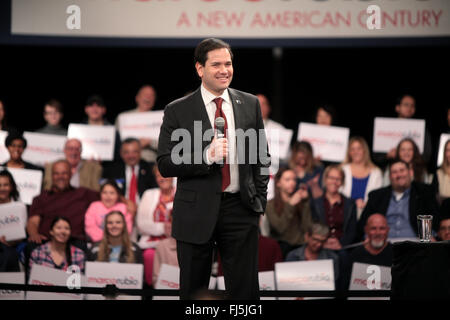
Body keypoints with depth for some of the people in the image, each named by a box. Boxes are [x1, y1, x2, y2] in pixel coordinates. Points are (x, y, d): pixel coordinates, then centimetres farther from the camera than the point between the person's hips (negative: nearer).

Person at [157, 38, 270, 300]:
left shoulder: (250, 104, 7)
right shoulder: (178, 111, -3)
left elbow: (262, 156, 14)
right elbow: (165, 165, -7)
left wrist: (259, 200, 7)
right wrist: (206, 157, -20)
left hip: (240, 209, 2)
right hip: (196, 213, -2)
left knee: (246, 289, 4)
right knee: (193, 291, 7)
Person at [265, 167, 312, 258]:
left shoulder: (300, 203, 14)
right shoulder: (270, 205, 5)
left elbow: (306, 228, 0)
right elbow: (280, 228, -11)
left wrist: (305, 202, -2)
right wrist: (291, 205, -13)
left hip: (301, 245, 3)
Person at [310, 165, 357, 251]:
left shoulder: (350, 204, 15)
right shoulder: (315, 203, 14)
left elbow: (352, 231, 9)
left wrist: (340, 243, -10)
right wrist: (324, 243, -11)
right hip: (321, 249, -1)